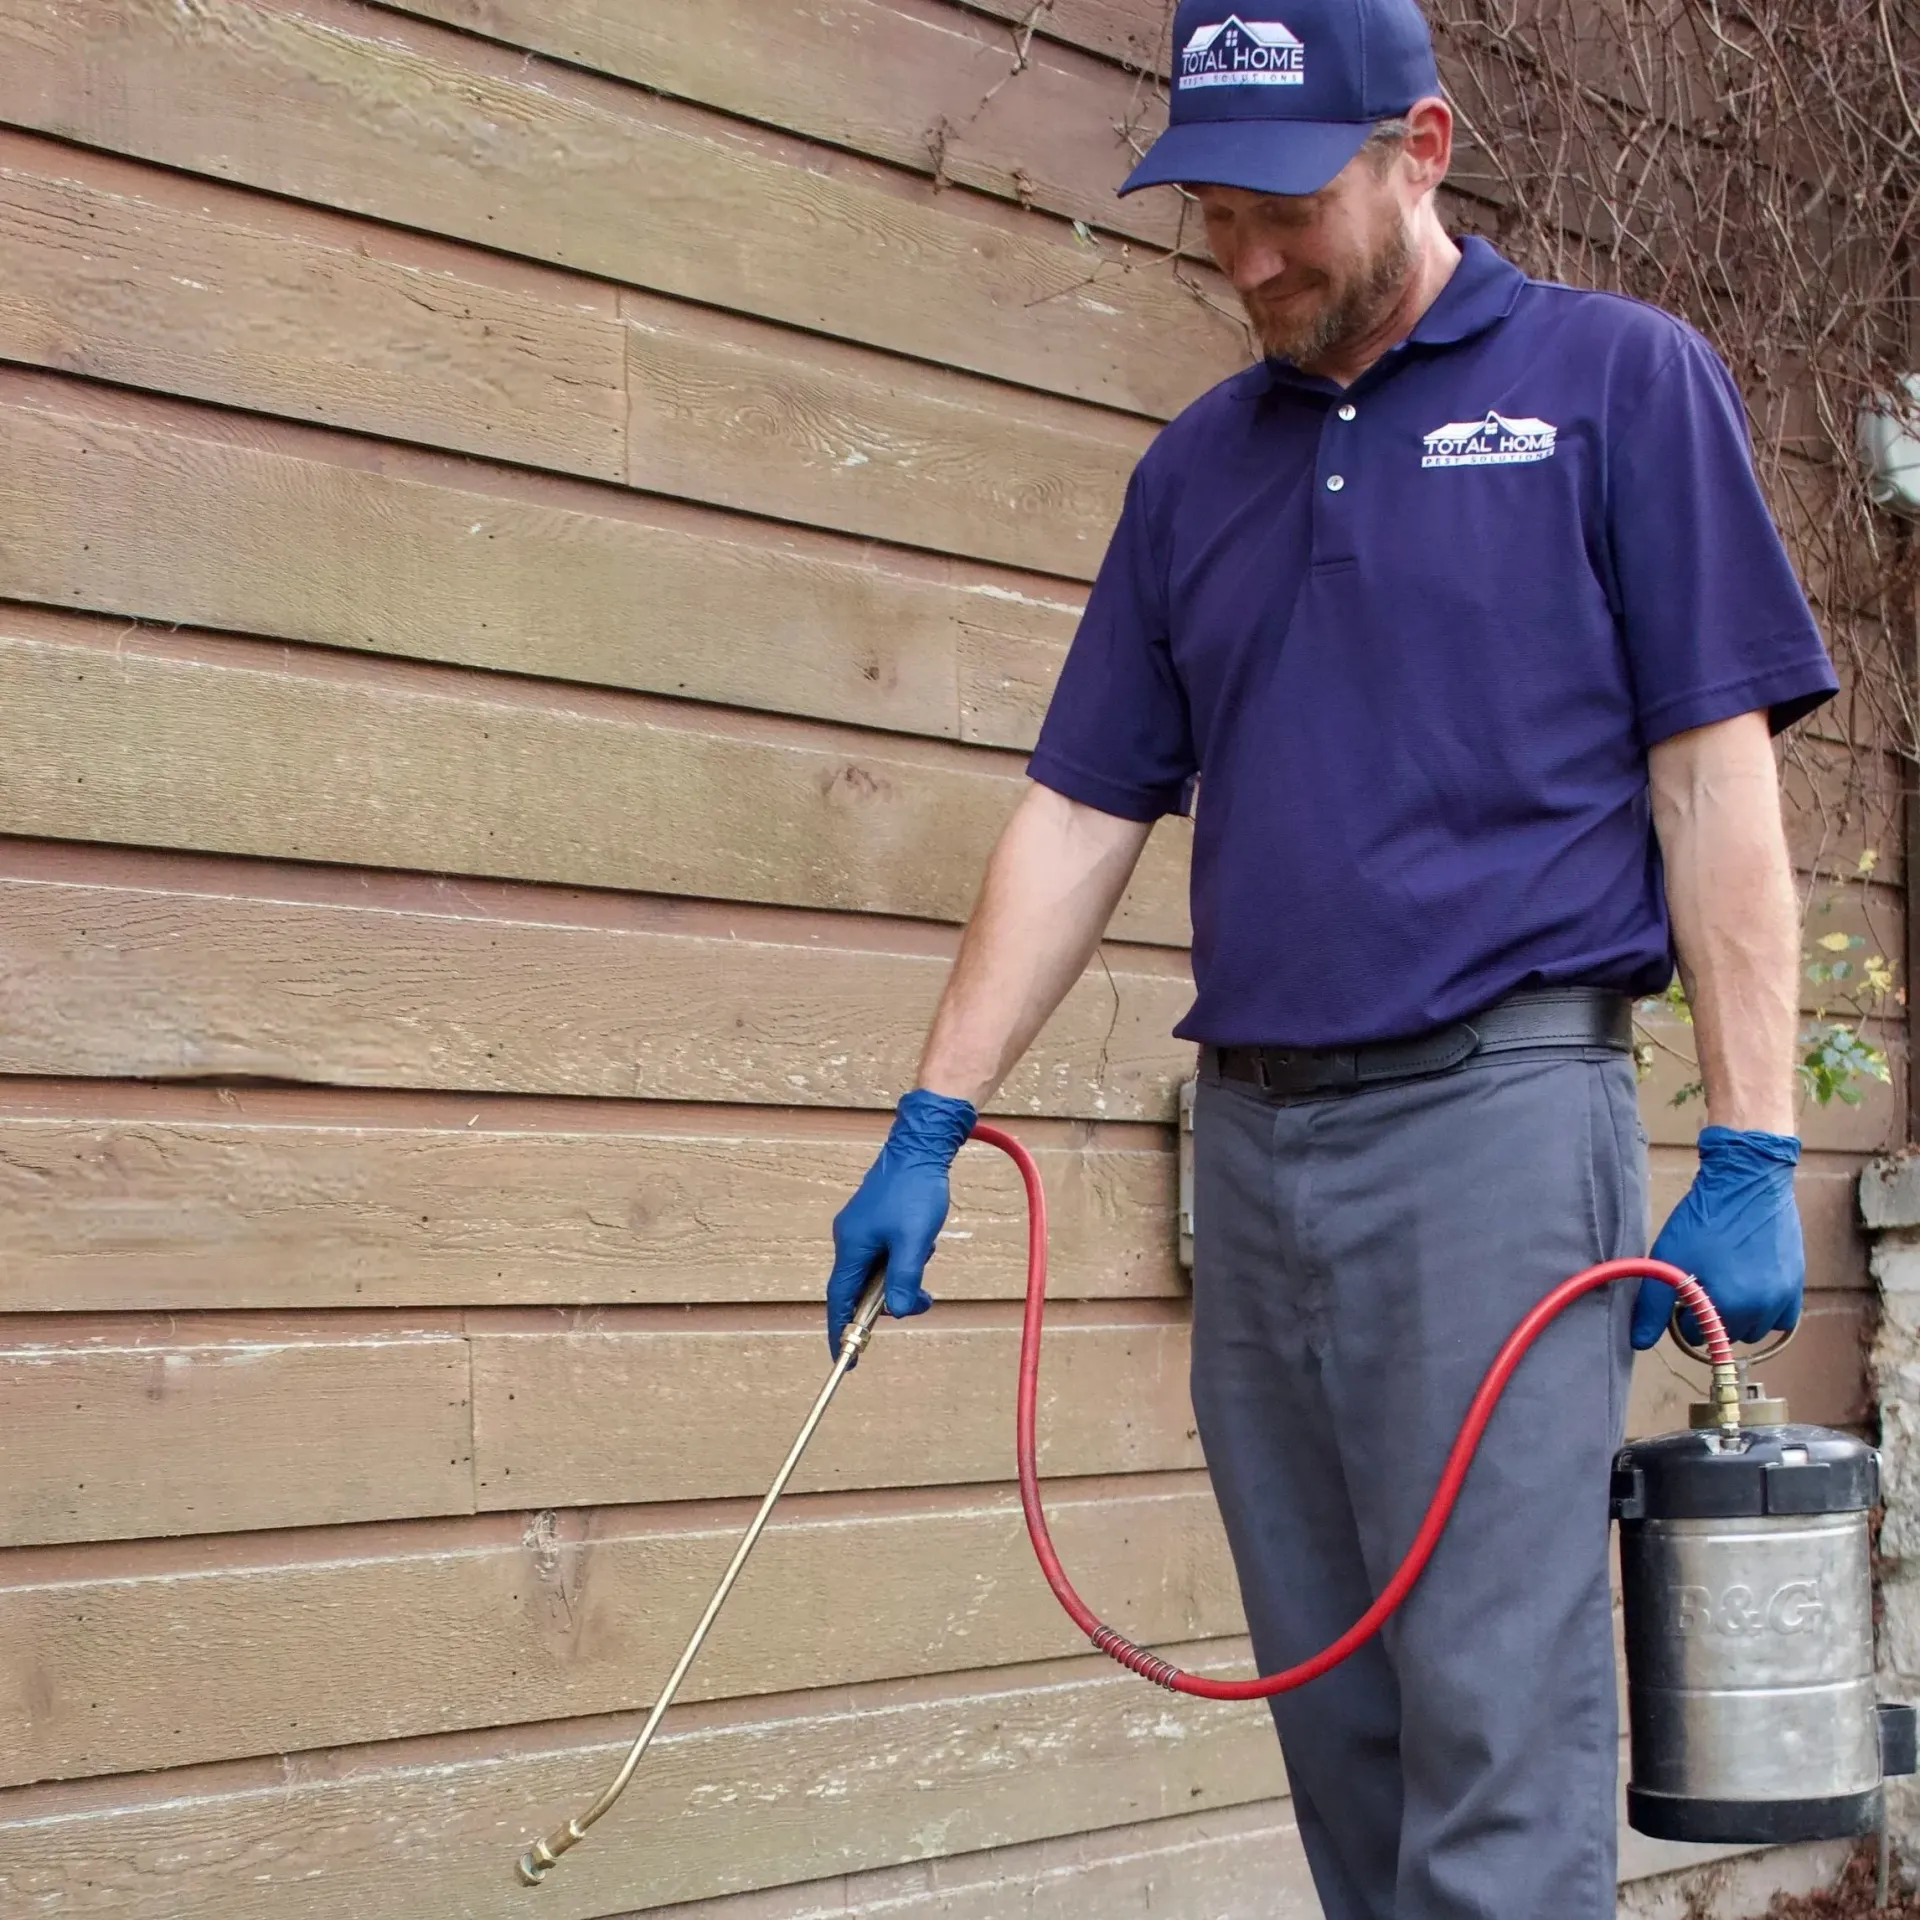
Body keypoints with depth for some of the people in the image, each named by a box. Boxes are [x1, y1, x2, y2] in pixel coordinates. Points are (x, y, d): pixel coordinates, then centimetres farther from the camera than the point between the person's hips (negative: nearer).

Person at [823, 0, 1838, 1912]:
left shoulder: (1617, 380, 3)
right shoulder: (1197, 465, 16)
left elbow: (1716, 786, -3)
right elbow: (1076, 818, 14)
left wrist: (1751, 1156, -9)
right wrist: (927, 1132, 8)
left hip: (1494, 1115, -5)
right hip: (1252, 1140, 5)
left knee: (1491, 1714, -8)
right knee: (1337, 1720, 10)